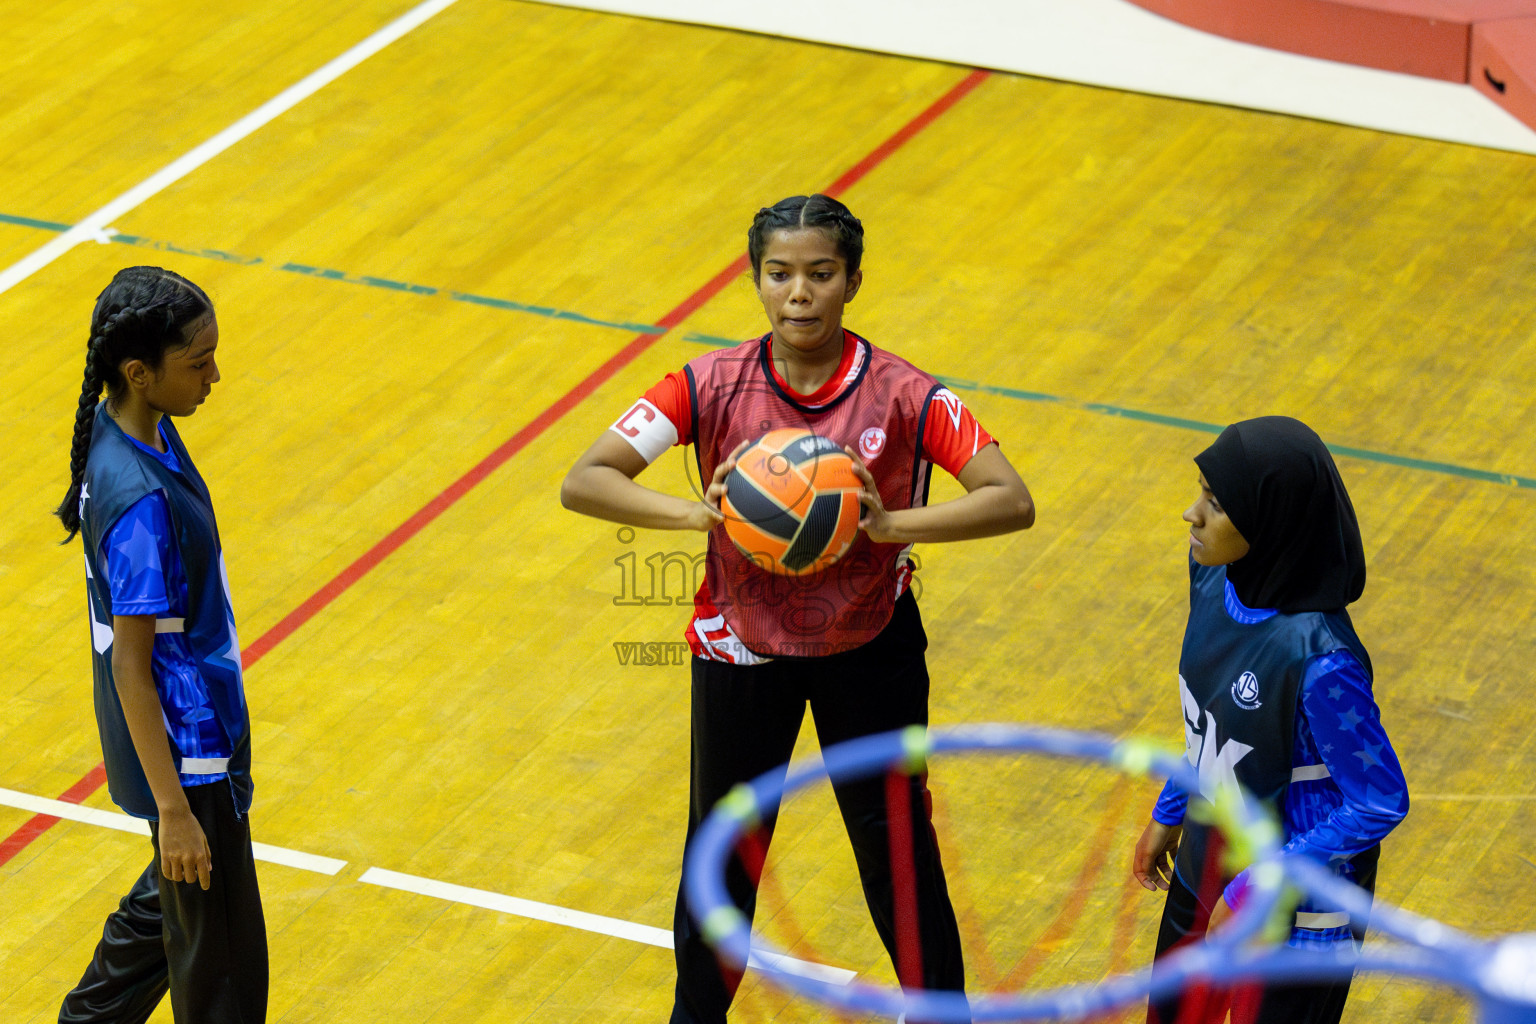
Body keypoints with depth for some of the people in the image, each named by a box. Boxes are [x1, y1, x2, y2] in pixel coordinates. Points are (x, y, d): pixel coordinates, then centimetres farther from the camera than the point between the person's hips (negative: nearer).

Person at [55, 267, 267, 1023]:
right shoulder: (140, 503, -31)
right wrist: (173, 810, -23)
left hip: (200, 727, 10)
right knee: (221, 963, 3)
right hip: (184, 754, -10)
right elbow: (131, 665, -26)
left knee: (172, 902, 28)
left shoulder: (129, 428, -2)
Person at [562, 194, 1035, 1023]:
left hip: (871, 647, -1)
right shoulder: (711, 387, -16)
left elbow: (1012, 501, -23)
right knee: (723, 851, 15)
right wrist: (699, 513, -35)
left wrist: (890, 524, -38)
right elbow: (583, 482, -19)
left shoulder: (902, 395, -18)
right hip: (742, 648, 1)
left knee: (897, 847, 9)